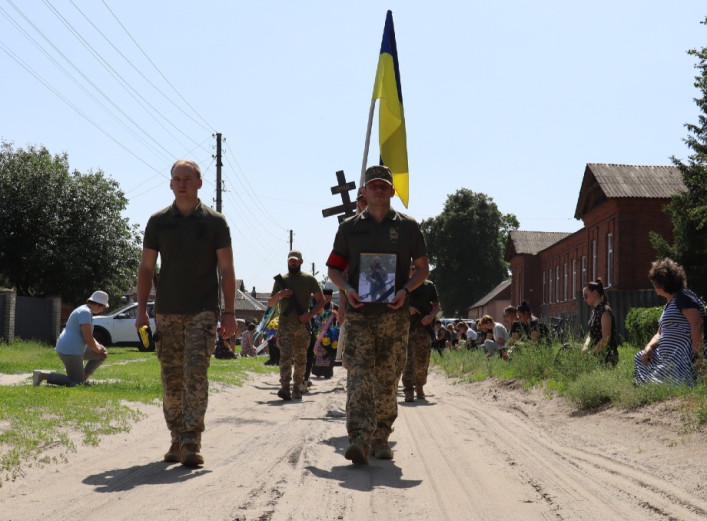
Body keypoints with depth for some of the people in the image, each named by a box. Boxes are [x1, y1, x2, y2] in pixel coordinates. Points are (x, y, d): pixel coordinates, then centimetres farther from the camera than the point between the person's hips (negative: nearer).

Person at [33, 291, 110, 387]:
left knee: (103, 354, 17)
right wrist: (98, 349, -3)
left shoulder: (85, 311, 15)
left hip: (74, 349, 11)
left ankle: (83, 378, 14)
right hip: (70, 351, -11)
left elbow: (88, 336, 25)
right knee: (75, 383, -4)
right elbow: (88, 339, -22)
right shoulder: (85, 312, -18)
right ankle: (43, 375, -8)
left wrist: (99, 347, 10)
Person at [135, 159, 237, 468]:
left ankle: (191, 443, -13)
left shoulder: (214, 222, 3)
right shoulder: (158, 222, 8)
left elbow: (227, 270, 3)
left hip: (202, 311, -3)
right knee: (171, 379, 5)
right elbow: (146, 268, 10)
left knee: (196, 375, -12)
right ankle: (177, 441, 15)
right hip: (167, 312, 3)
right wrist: (141, 310, 1)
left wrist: (229, 312, -4)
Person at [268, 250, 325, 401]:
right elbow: (270, 303, 16)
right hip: (284, 324, 0)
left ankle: (297, 388, 15)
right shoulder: (280, 280, 11)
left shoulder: (309, 280, 5)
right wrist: (278, 295, -6)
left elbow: (321, 300, 6)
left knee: (300, 359, 5)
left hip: (302, 325, 0)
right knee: (285, 356, -13)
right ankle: (285, 388, -23)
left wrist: (310, 314, -10)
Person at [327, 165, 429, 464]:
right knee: (358, 375, -12)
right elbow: (334, 268, 14)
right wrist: (347, 288, -7)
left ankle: (381, 438, 16)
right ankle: (359, 440, -18)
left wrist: (405, 290, -6)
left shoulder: (407, 227, 10)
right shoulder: (349, 227, 11)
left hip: (394, 314, 1)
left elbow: (423, 268, 12)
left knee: (388, 379, 4)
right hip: (359, 314, 0)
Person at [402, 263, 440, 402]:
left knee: (423, 360, 5)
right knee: (408, 359, -10)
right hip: (407, 326, -2)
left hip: (424, 327, 2)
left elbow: (436, 305, 15)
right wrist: (406, 308, -11)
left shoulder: (429, 286, 12)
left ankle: (419, 387, 24)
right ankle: (408, 390, -11)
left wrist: (431, 316, -6)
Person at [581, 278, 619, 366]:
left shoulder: (605, 311, -11)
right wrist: (585, 348, 1)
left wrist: (591, 353, -16)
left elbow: (606, 339, -17)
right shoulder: (595, 310, 16)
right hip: (597, 355, 8)